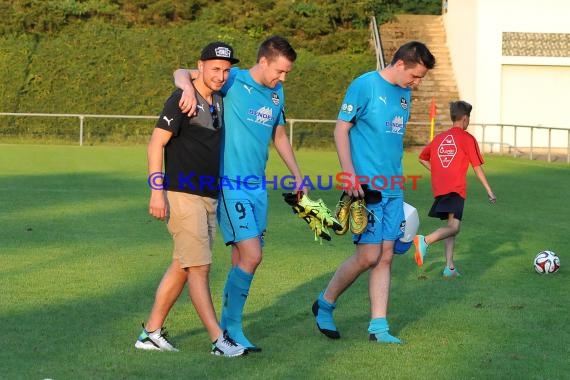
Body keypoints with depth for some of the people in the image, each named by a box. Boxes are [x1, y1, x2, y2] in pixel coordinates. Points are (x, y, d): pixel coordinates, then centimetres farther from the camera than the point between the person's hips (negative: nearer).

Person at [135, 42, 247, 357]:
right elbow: (156, 144, -13)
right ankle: (219, 340, -8)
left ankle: (151, 332, 17)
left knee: (182, 267, 10)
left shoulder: (219, 101, 14)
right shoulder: (182, 99, -10)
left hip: (209, 197, 8)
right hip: (182, 195, -8)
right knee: (199, 267, -8)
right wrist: (157, 190, -21)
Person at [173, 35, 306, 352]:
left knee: (243, 259, 9)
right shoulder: (234, 81, -9)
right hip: (229, 185, -7)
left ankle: (229, 323, 20)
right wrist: (188, 87, -34)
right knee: (251, 256, -12)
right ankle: (231, 325, 2)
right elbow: (182, 73, -12)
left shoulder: (277, 94, 12)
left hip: (257, 186, 7)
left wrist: (297, 176, 24)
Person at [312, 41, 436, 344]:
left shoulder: (403, 93, 12)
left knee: (386, 256, 5)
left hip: (392, 188, 7)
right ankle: (325, 304, 13)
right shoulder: (364, 85, -10)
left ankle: (378, 327, 9)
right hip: (366, 186, -7)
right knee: (368, 256, -8)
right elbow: (341, 129, -9)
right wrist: (350, 174, -15)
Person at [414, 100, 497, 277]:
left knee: (451, 225, 13)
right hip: (456, 189, -7)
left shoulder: (439, 138, 17)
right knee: (454, 227, -16)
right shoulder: (467, 139, 0)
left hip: (439, 188, 7)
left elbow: (422, 158, 24)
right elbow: (477, 167, -1)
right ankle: (425, 241, -37)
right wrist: (489, 190, 4)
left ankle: (450, 267, 6)